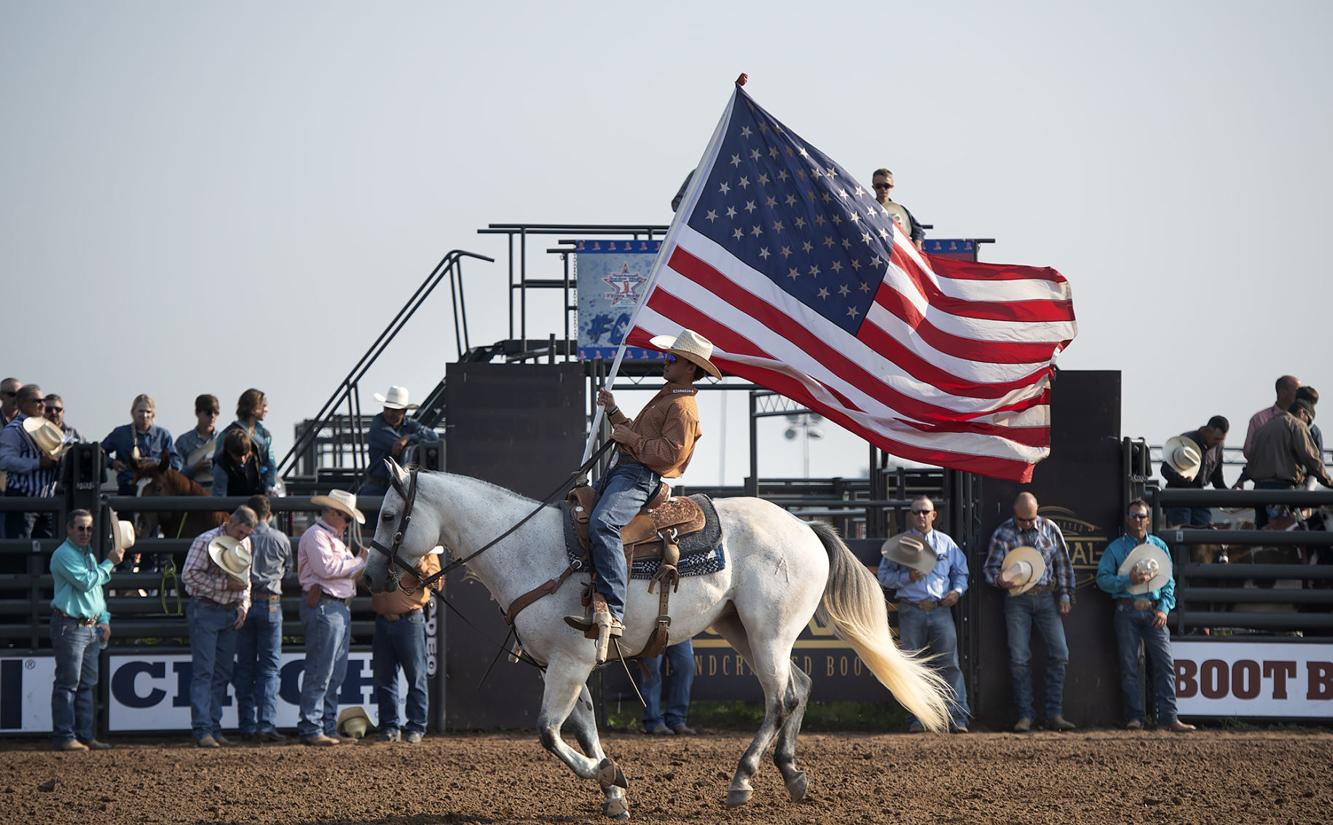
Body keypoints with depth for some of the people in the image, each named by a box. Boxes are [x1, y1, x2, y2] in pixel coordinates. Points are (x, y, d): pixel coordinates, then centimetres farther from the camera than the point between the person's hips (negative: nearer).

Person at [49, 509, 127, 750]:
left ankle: (85, 735, 12)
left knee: (88, 684, 9)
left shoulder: (89, 554, 19)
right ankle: (64, 736, -7)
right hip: (70, 627, -9)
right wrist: (109, 563, -11)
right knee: (68, 683, -8)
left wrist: (104, 620, 15)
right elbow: (86, 582, -20)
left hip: (91, 628, 9)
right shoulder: (64, 555, -10)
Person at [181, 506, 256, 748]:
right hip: (205, 610, -7)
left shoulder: (245, 544, 12)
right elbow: (189, 574, -16)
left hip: (231, 613, 7)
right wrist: (225, 585, -19)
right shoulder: (206, 541, -10)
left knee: (223, 673, 7)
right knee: (204, 672, -9)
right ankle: (202, 731, -12)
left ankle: (215, 729, 12)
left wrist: (244, 605, 6)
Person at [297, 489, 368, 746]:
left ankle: (328, 728, 16)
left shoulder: (333, 538, 24)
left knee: (335, 675, 12)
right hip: (323, 606, -11)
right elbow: (326, 568, -21)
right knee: (319, 673, -11)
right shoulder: (316, 535, -8)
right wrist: (358, 561, -11)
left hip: (340, 607, 11)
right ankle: (311, 730, -11)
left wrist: (361, 562, 8)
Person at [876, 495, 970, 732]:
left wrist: (957, 590, 0)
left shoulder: (946, 543, 16)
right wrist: (907, 577, -9)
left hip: (940, 610, 0)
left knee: (949, 663, -9)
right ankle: (916, 719, 4)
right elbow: (884, 575, 7)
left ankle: (959, 718, -12)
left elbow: (961, 572, 20)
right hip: (911, 612, 0)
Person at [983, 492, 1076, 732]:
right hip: (1017, 600, -2)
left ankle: (1054, 714, 1)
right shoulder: (1002, 534, -2)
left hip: (1046, 598, 2)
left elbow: (1063, 563, 11)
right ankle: (1025, 716, 2)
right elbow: (990, 567, 0)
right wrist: (1000, 580, -22)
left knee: (1059, 654, -6)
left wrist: (1065, 594, 6)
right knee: (1019, 659, -4)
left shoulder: (1050, 529, 4)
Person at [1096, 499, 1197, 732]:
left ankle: (1168, 718, -10)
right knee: (1129, 666, -2)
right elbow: (1102, 578, -1)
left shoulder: (1159, 546, 15)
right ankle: (1134, 717, 1)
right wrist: (1129, 580, -15)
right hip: (1127, 612, -2)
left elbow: (1169, 581, 14)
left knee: (1164, 664, -8)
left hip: (1154, 612, 2)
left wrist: (1164, 608, 0)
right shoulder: (1116, 548, 7)